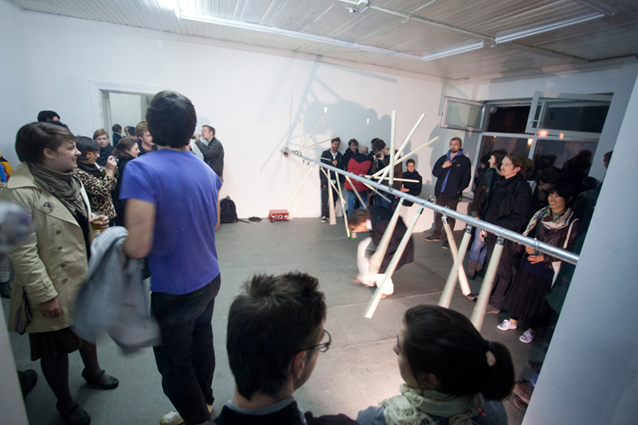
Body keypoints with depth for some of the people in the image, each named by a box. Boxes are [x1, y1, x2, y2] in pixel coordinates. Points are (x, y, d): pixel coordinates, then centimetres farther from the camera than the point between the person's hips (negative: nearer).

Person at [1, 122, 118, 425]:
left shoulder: (69, 179, 3)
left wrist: (94, 221, -1)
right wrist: (44, 294, -20)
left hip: (85, 277, 7)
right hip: (56, 288, -7)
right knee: (55, 349, 15)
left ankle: (92, 371, 53)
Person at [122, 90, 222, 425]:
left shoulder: (141, 170, -21)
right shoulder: (206, 170, 0)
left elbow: (138, 247, -24)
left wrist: (119, 244, -4)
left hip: (173, 290, -6)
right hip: (208, 280, 7)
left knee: (175, 364, 18)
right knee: (201, 344, 27)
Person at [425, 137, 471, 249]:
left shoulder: (465, 160, 0)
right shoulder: (443, 158, 11)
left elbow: (466, 179, -2)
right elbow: (434, 172, 6)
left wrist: (459, 189, -12)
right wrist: (443, 166, -11)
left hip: (453, 194, -4)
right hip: (440, 192, 4)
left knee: (451, 216, 2)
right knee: (439, 214, 13)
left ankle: (448, 239, 9)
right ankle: (437, 234, 25)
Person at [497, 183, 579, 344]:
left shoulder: (572, 223, -13)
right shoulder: (541, 213, 0)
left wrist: (544, 258, -19)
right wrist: (527, 246, -10)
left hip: (548, 268, -4)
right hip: (530, 261, 4)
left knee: (540, 298, 10)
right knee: (520, 290, 13)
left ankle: (532, 329, 30)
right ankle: (513, 320, 32)